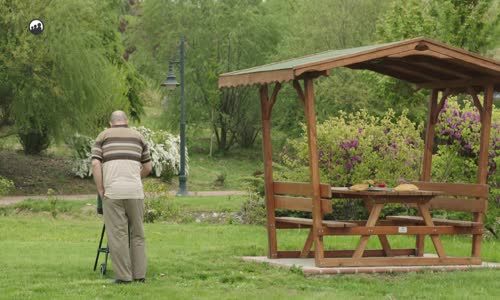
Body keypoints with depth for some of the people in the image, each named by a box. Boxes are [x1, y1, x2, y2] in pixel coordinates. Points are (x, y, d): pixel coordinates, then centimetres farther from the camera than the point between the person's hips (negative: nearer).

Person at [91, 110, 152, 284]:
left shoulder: (103, 136, 12)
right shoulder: (138, 136, 18)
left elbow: (95, 164, -2)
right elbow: (147, 168, 21)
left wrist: (101, 191, 2)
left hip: (112, 191, -2)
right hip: (135, 191, 2)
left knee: (117, 235, 1)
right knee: (137, 233, 11)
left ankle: (123, 276, 0)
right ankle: (139, 274, 9)